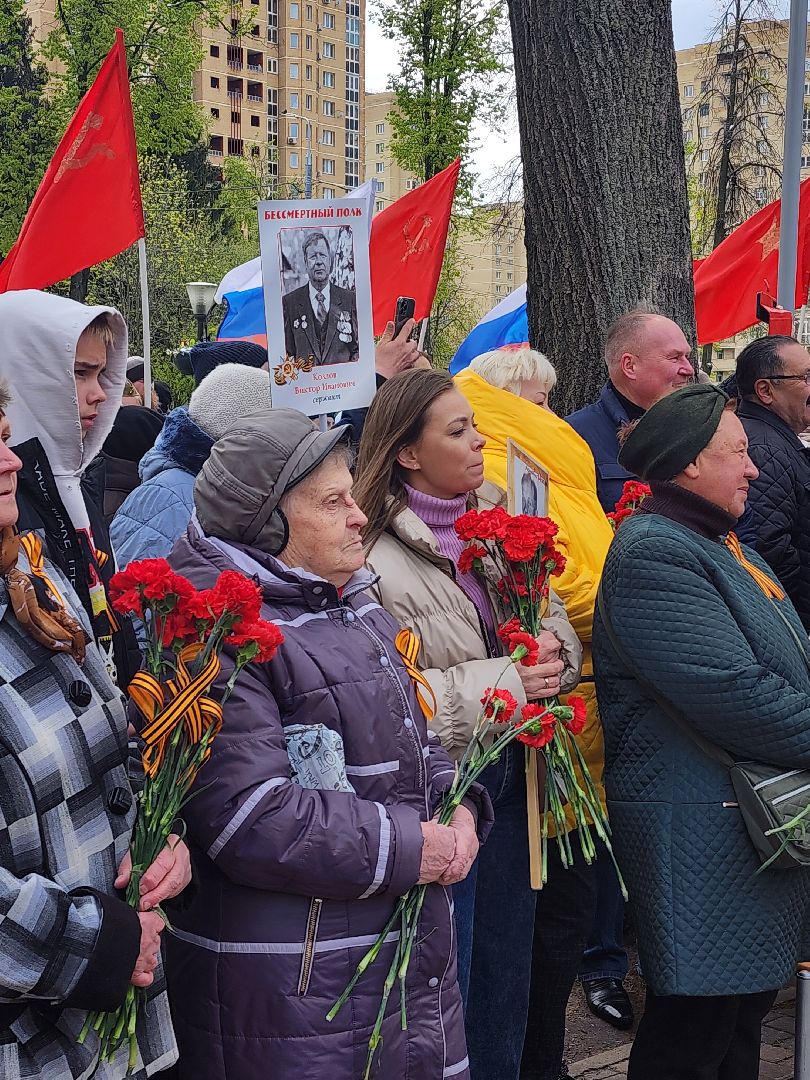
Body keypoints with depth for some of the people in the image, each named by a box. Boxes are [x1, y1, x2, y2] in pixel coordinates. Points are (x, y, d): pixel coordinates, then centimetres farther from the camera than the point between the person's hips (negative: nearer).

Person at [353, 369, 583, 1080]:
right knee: (447, 974, 7)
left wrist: (553, 654, -13)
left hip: (507, 775, 7)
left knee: (509, 960, 19)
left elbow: (558, 625, 10)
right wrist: (500, 682, -22)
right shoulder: (377, 560, -16)